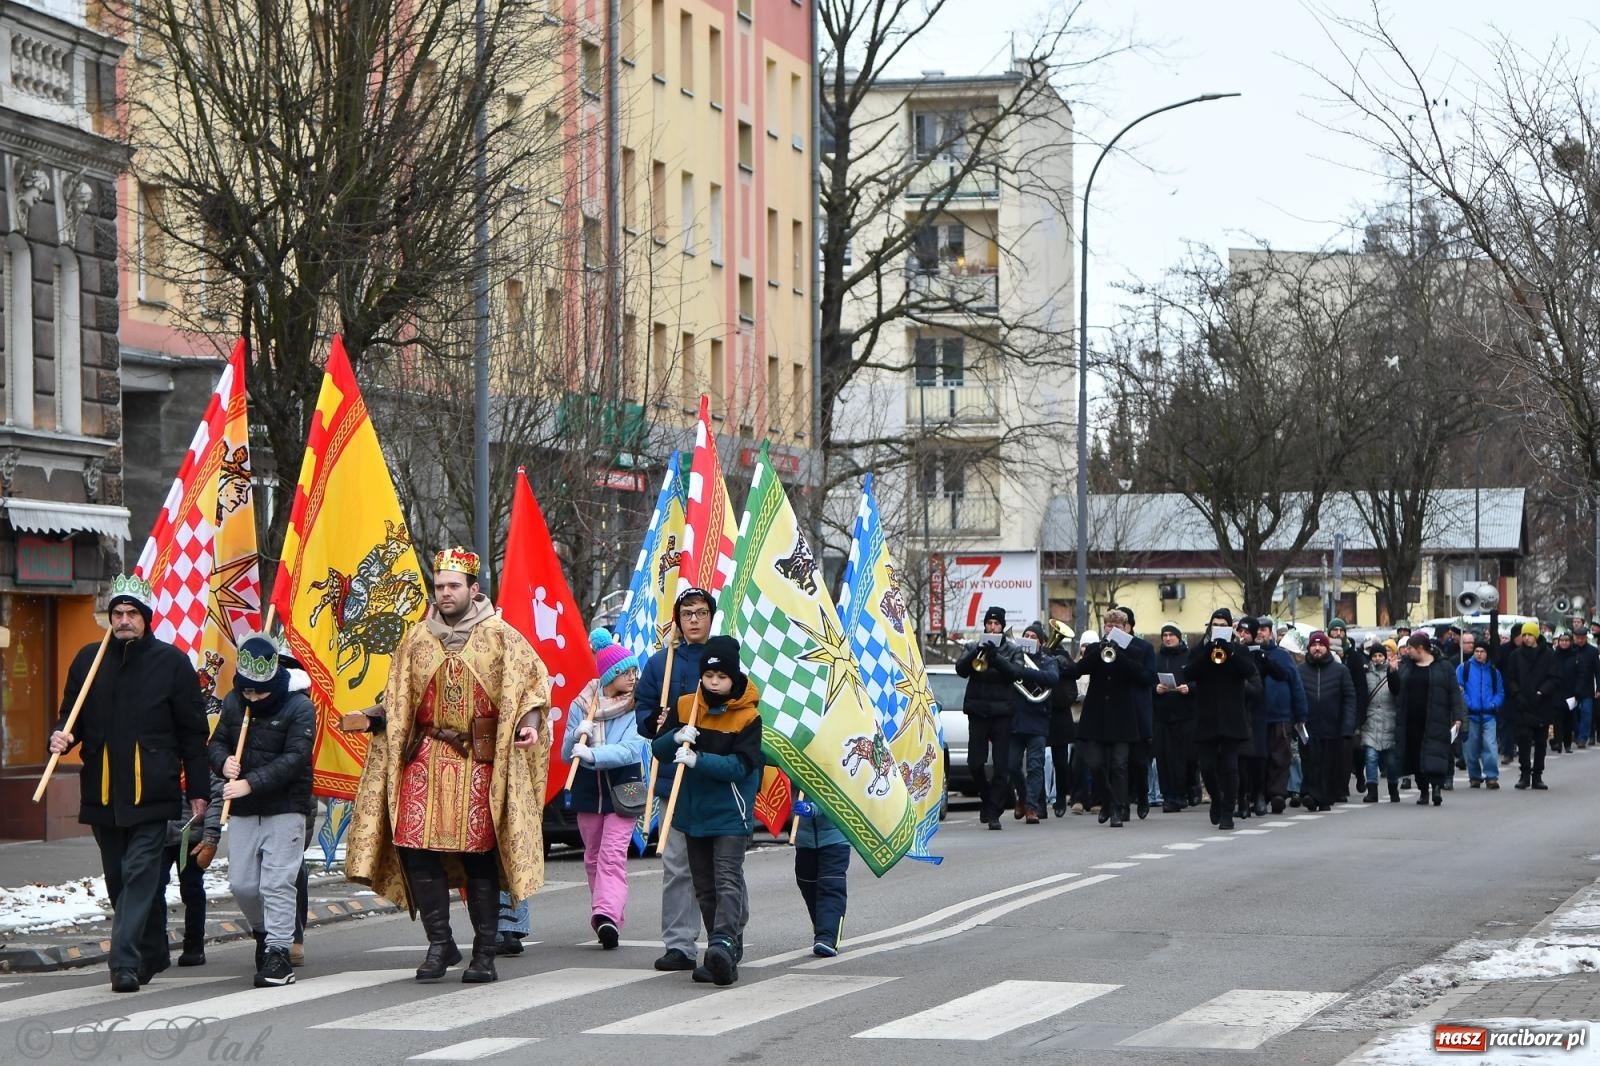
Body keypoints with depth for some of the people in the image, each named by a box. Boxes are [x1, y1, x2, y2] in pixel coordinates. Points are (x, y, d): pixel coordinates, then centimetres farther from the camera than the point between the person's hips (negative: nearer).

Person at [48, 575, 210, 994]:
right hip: (101, 790, 4)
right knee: (118, 878, 11)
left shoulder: (171, 661, 0)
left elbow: (194, 732, 2)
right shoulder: (88, 659, 9)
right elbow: (72, 715, 18)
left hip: (151, 791, -4)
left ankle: (125, 960, -17)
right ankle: (153, 953, 25)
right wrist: (62, 735, -7)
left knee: (139, 875, -11)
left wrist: (198, 790, 0)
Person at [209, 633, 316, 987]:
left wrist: (251, 783, -26)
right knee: (241, 884, 7)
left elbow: (294, 759, -18)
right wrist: (223, 762, -12)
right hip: (242, 811, 5)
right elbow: (217, 742, 13)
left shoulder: (299, 706, -11)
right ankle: (264, 932, 32)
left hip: (285, 808, -5)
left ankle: (278, 952, -5)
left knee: (277, 883, -9)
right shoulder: (233, 702, 5)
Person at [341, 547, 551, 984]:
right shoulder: (416, 639, 13)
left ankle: (484, 954, 6)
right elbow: (397, 702, 18)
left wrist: (529, 723, -18)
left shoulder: (500, 636, 3)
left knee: (480, 856, -2)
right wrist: (368, 719, 2)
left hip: (480, 761, -3)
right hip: (426, 757, 3)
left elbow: (533, 682, -1)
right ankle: (440, 943, 5)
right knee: (417, 848, -8)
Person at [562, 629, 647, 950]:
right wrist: (577, 736, -18)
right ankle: (604, 916, 18)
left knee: (612, 856, -16)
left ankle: (606, 917, -26)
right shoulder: (581, 706, 4)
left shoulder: (636, 708, -5)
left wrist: (592, 754, -33)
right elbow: (566, 755, 4)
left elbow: (631, 749, -19)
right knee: (593, 857, 9)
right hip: (588, 790, 4)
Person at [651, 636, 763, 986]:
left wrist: (698, 760, -27)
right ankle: (727, 953, 12)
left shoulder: (748, 716, -8)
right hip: (694, 810, 5)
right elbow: (658, 748, 4)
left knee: (728, 880, -16)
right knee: (705, 886, 7)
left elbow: (741, 766, -16)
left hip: (731, 813, -5)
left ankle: (722, 944, -29)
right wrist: (677, 737, -18)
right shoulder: (684, 706, 5)